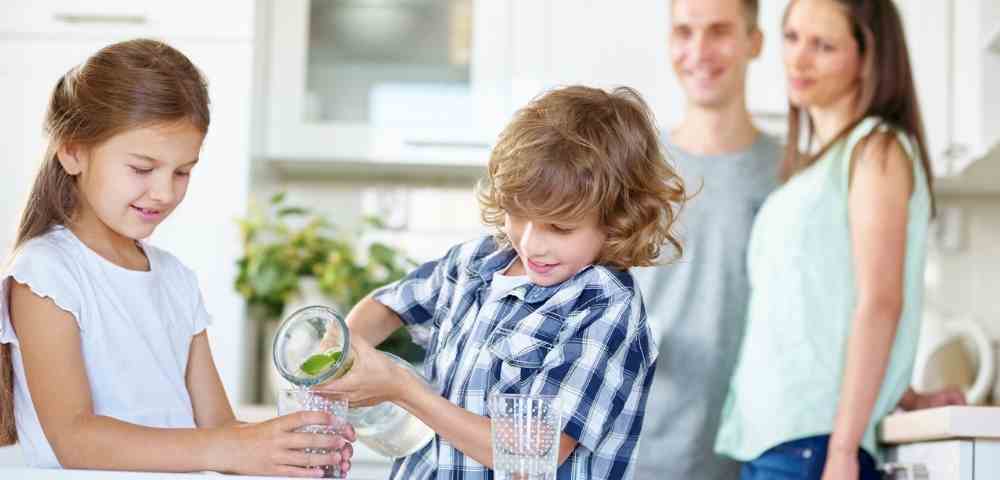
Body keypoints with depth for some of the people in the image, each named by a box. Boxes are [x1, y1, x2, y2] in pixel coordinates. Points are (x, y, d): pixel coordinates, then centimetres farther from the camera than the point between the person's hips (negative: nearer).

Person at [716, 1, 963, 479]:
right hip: (763, 434, 7)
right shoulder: (811, 164, 22)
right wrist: (907, 398, 10)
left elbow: (879, 303, -11)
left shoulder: (878, 148, -2)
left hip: (816, 438, -7)